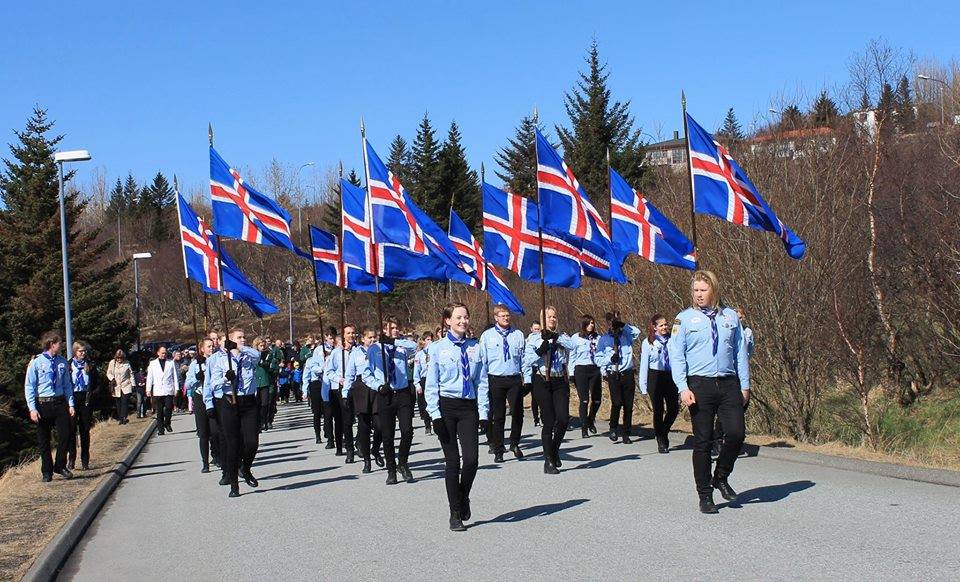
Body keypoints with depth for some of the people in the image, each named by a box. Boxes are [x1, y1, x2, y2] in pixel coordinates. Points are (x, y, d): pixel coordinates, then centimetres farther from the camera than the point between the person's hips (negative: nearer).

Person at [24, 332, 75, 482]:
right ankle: (47, 472, 19)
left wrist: (70, 404, 2)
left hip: (60, 403, 3)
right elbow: (29, 387, -7)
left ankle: (60, 466, 19)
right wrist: (32, 409, -13)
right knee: (43, 441, 7)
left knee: (65, 436, -1)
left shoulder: (62, 362, 4)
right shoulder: (36, 363, -8)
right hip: (42, 404, -3)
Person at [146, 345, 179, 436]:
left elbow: (175, 376, 11)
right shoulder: (153, 363, 11)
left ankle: (167, 424, 12)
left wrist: (176, 388, 4)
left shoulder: (171, 363, 12)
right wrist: (148, 389, 2)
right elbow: (149, 377, 9)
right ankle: (160, 428, 6)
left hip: (169, 390, 0)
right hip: (157, 391, 0)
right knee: (159, 411, 1)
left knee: (169, 408, -10)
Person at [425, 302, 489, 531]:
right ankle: (455, 514, 12)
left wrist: (484, 413, 2)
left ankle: (463, 497, 20)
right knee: (452, 461, 0)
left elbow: (482, 382, 8)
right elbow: (431, 385, 0)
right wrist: (435, 415, -7)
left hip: (468, 407, 2)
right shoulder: (438, 348, 1)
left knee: (472, 459, -10)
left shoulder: (475, 348, 8)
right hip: (446, 406, -2)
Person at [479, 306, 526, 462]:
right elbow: (482, 360, 4)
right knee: (498, 416, 4)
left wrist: (526, 378, 4)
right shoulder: (487, 336, 2)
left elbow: (524, 357, 8)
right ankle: (498, 451, 13)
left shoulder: (518, 334, 6)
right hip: (495, 380, -1)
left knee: (518, 414, 2)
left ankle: (514, 444, 25)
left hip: (515, 379, 1)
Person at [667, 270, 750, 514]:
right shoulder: (685, 319, 3)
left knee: (736, 433, -11)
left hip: (729, 384, 2)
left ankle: (721, 477, 16)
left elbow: (740, 352, 15)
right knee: (703, 441, 1)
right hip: (699, 385, -2)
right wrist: (683, 388, -11)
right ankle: (705, 495, 12)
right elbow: (676, 356, -1)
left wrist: (745, 385, 11)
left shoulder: (730, 316, 11)